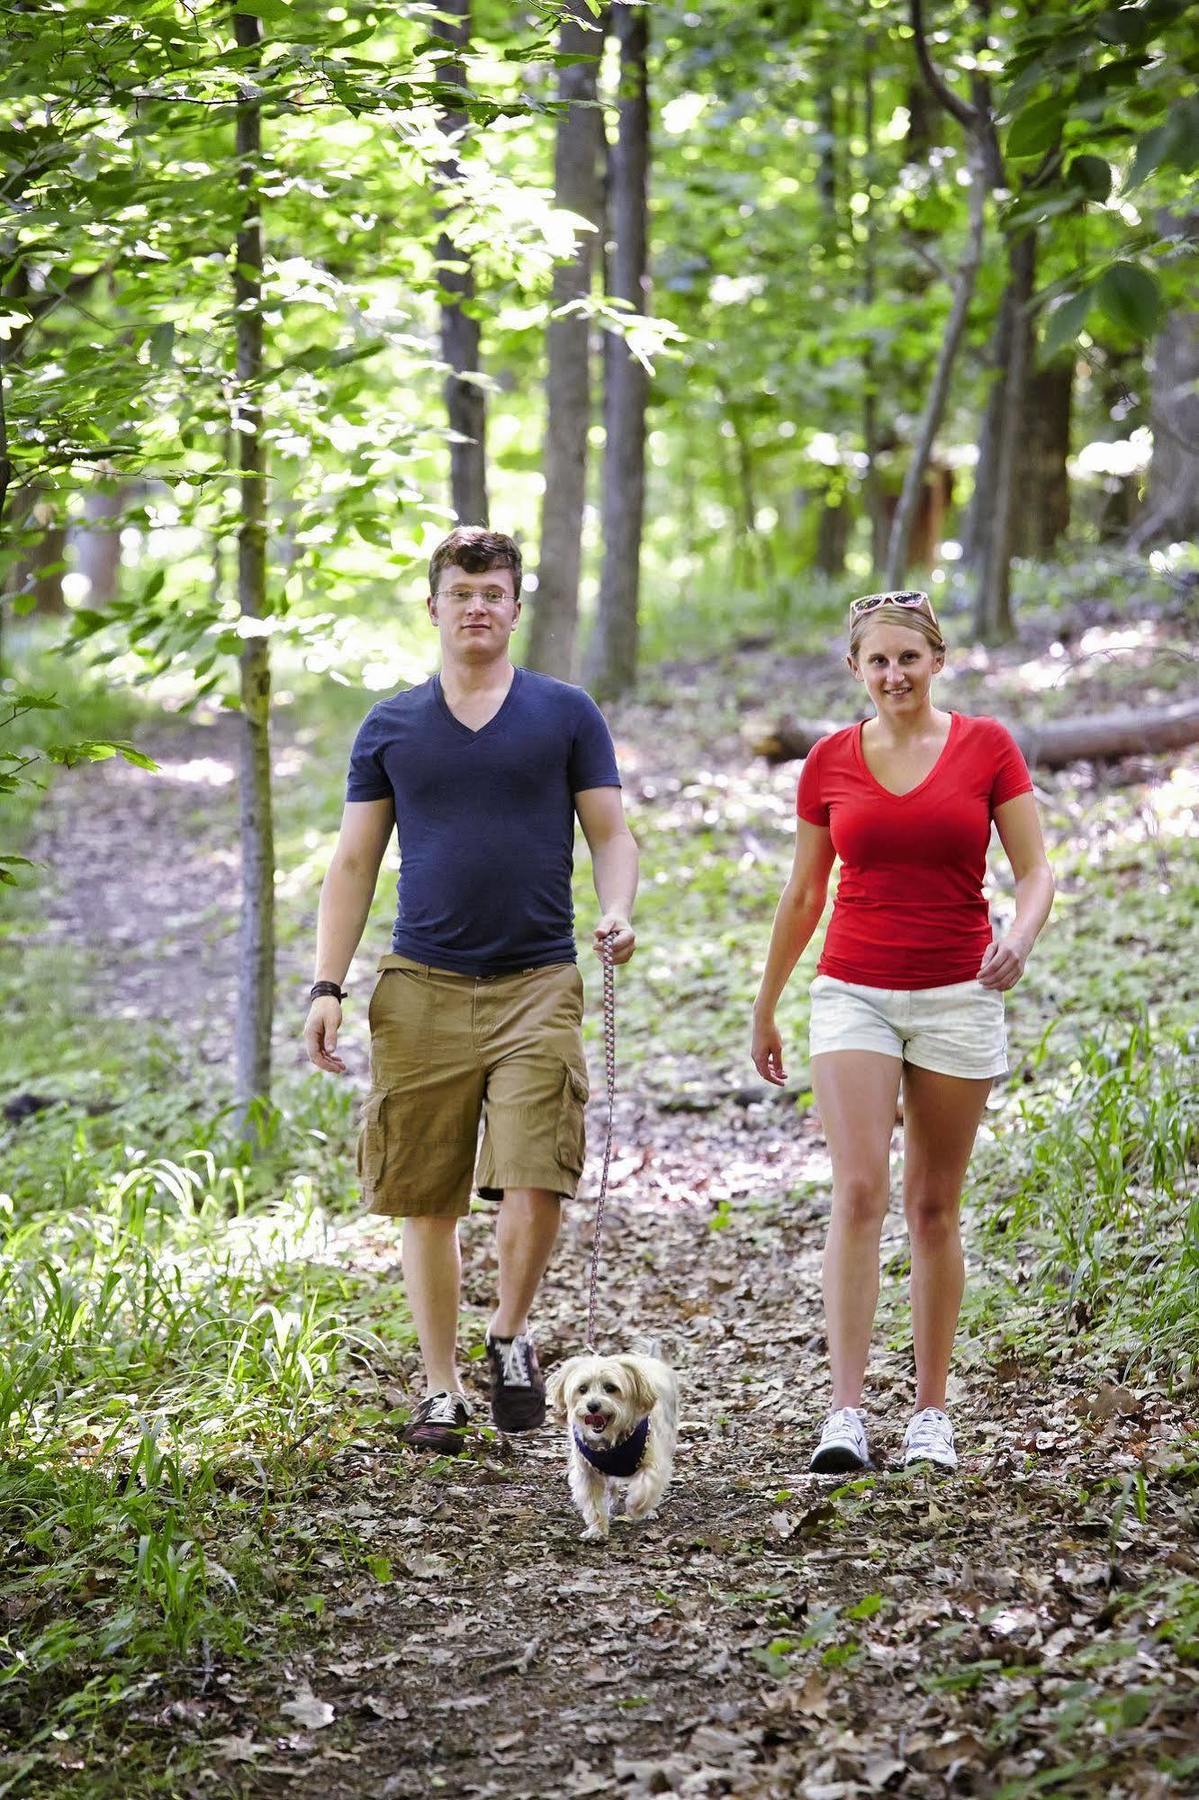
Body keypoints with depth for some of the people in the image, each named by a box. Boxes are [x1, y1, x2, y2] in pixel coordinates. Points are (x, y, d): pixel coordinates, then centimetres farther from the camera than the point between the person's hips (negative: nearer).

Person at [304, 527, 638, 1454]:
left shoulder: (566, 714, 8)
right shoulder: (391, 727, 11)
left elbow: (612, 834, 8)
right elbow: (353, 863, 11)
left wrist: (617, 912, -13)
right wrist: (328, 985, 2)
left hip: (537, 983, -1)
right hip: (423, 987, 1)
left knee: (535, 1184, -12)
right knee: (427, 1201, 3)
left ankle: (511, 1335, 15)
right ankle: (442, 1387, 15)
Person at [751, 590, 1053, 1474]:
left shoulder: (987, 746, 0)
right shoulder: (830, 762, 4)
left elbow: (1036, 871, -2)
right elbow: (803, 895, 13)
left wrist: (1020, 937, -23)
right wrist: (765, 1010, 17)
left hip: (957, 997, 0)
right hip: (855, 994, 0)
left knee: (934, 1205, 5)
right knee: (859, 1192, -13)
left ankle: (932, 1414, 14)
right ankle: (847, 1413, -16)